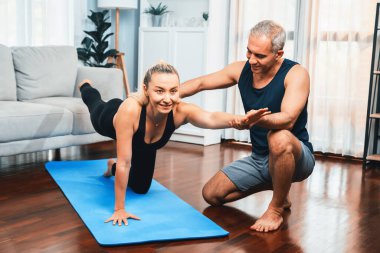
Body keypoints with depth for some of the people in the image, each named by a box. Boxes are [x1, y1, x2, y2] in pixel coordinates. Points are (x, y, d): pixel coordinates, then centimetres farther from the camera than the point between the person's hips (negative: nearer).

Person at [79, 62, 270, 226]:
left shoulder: (181, 111, -45)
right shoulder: (130, 109, -52)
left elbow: (211, 118, -67)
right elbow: (124, 162, -47)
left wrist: (240, 120, -87)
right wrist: (119, 209, -42)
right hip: (108, 119, -2)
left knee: (141, 187, 18)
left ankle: (112, 167, 48)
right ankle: (85, 86, 70)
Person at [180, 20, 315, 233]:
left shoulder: (296, 74, -19)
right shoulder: (242, 69, -2)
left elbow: (288, 119, -34)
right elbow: (200, 83, 5)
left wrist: (258, 120, -54)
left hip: (295, 157, -6)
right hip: (260, 158, 7)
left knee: (279, 138, -41)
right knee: (211, 194, 0)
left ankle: (276, 210, -16)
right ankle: (278, 186, 18)